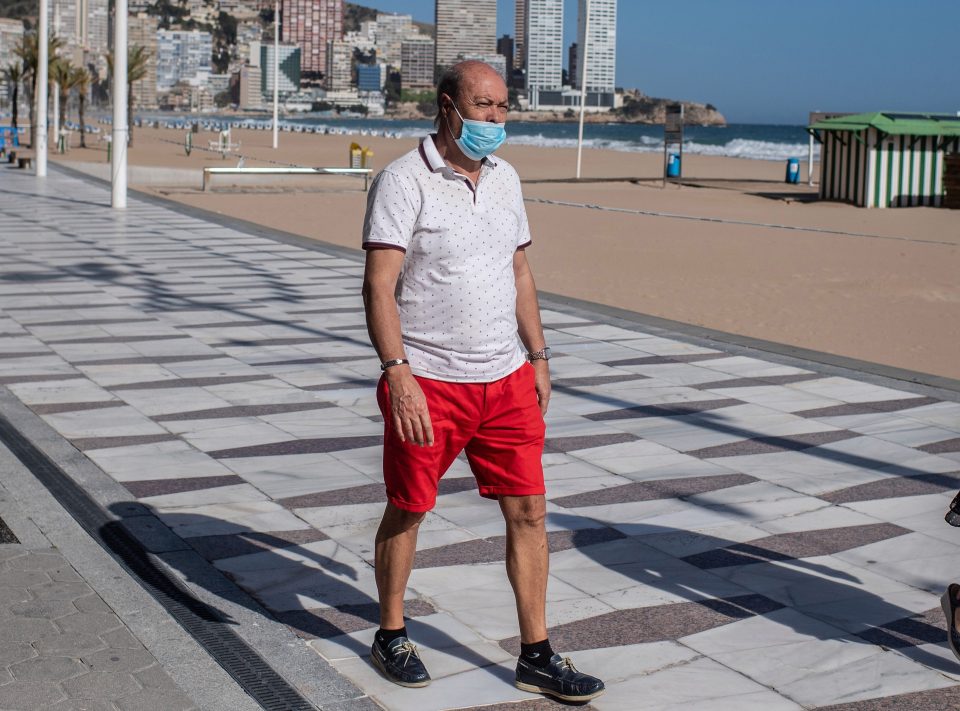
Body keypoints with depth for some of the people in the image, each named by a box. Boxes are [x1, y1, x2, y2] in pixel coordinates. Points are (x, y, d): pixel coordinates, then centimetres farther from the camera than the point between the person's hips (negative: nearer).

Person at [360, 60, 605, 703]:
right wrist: (399, 375, -25)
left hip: (506, 379, 6)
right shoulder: (403, 182, -11)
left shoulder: (505, 178, 10)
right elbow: (379, 286, -17)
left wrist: (538, 357, 14)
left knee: (529, 511, 4)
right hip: (429, 383, -5)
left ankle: (537, 655, 13)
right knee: (408, 510, 9)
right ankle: (392, 636, 28)